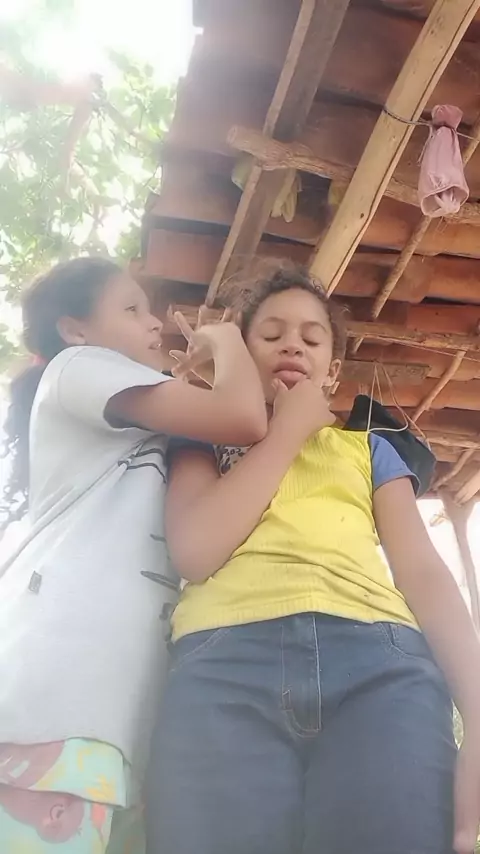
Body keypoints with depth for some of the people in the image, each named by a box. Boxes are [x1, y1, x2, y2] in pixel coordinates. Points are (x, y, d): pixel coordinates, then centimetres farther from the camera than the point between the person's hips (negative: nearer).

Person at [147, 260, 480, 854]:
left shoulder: (368, 448, 27)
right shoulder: (207, 441, 23)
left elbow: (424, 572, 12)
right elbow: (194, 552, 1)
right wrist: (288, 428, 10)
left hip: (384, 667, 2)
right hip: (225, 666, -1)